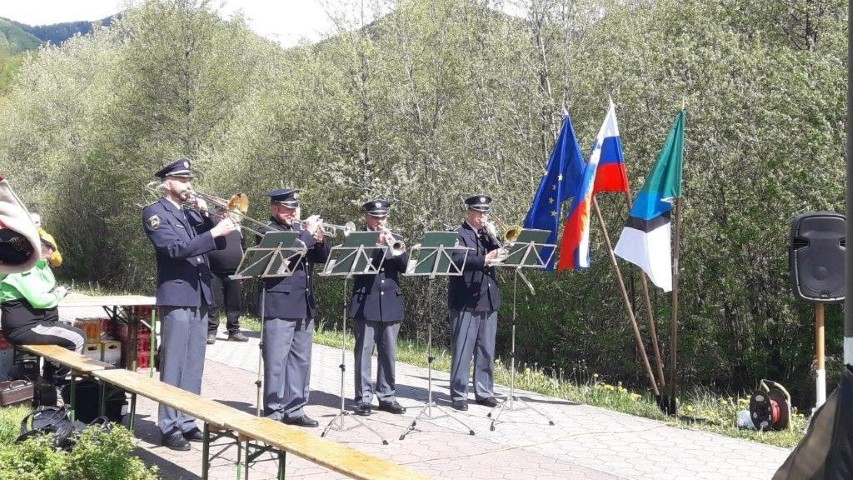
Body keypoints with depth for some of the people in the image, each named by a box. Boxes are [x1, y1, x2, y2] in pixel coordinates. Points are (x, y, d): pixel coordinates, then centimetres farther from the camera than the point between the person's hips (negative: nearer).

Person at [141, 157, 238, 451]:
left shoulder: (191, 213, 19)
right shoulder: (155, 212, -3)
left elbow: (218, 245, 12)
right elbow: (176, 248, -18)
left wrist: (206, 216, -1)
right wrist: (214, 231, -23)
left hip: (200, 297, 7)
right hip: (176, 297, -7)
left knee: (194, 368, 10)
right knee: (173, 366, -4)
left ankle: (187, 422, 17)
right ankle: (169, 427, 2)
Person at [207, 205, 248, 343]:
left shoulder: (235, 229, 17)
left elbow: (243, 247, 24)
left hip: (234, 274, 4)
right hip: (214, 273, -4)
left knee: (234, 304, 8)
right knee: (214, 304, -2)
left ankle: (234, 331, 15)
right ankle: (211, 332, 3)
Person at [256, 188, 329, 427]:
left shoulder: (300, 228, 16)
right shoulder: (267, 232, -3)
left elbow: (322, 258, 12)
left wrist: (320, 240, -6)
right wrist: (309, 234, -14)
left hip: (305, 306, 7)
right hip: (279, 306, -7)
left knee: (301, 360, 10)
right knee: (276, 362, -2)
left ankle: (294, 409, 19)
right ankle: (273, 412, 7)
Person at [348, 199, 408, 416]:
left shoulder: (395, 240, 14)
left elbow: (405, 265, 2)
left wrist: (393, 245, -12)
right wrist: (377, 246, -17)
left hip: (391, 304, 4)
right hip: (365, 305, -3)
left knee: (388, 354, 8)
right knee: (363, 352, -1)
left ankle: (387, 396, 17)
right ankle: (363, 398, 6)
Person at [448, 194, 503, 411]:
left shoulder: (488, 235, 16)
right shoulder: (458, 234, -3)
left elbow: (501, 256, 6)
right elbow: (457, 260, -20)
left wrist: (493, 238, -7)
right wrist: (484, 260, -31)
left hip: (488, 301, 6)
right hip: (466, 301, -6)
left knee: (487, 351, 10)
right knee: (462, 350, -2)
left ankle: (484, 391, 19)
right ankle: (458, 395, 3)